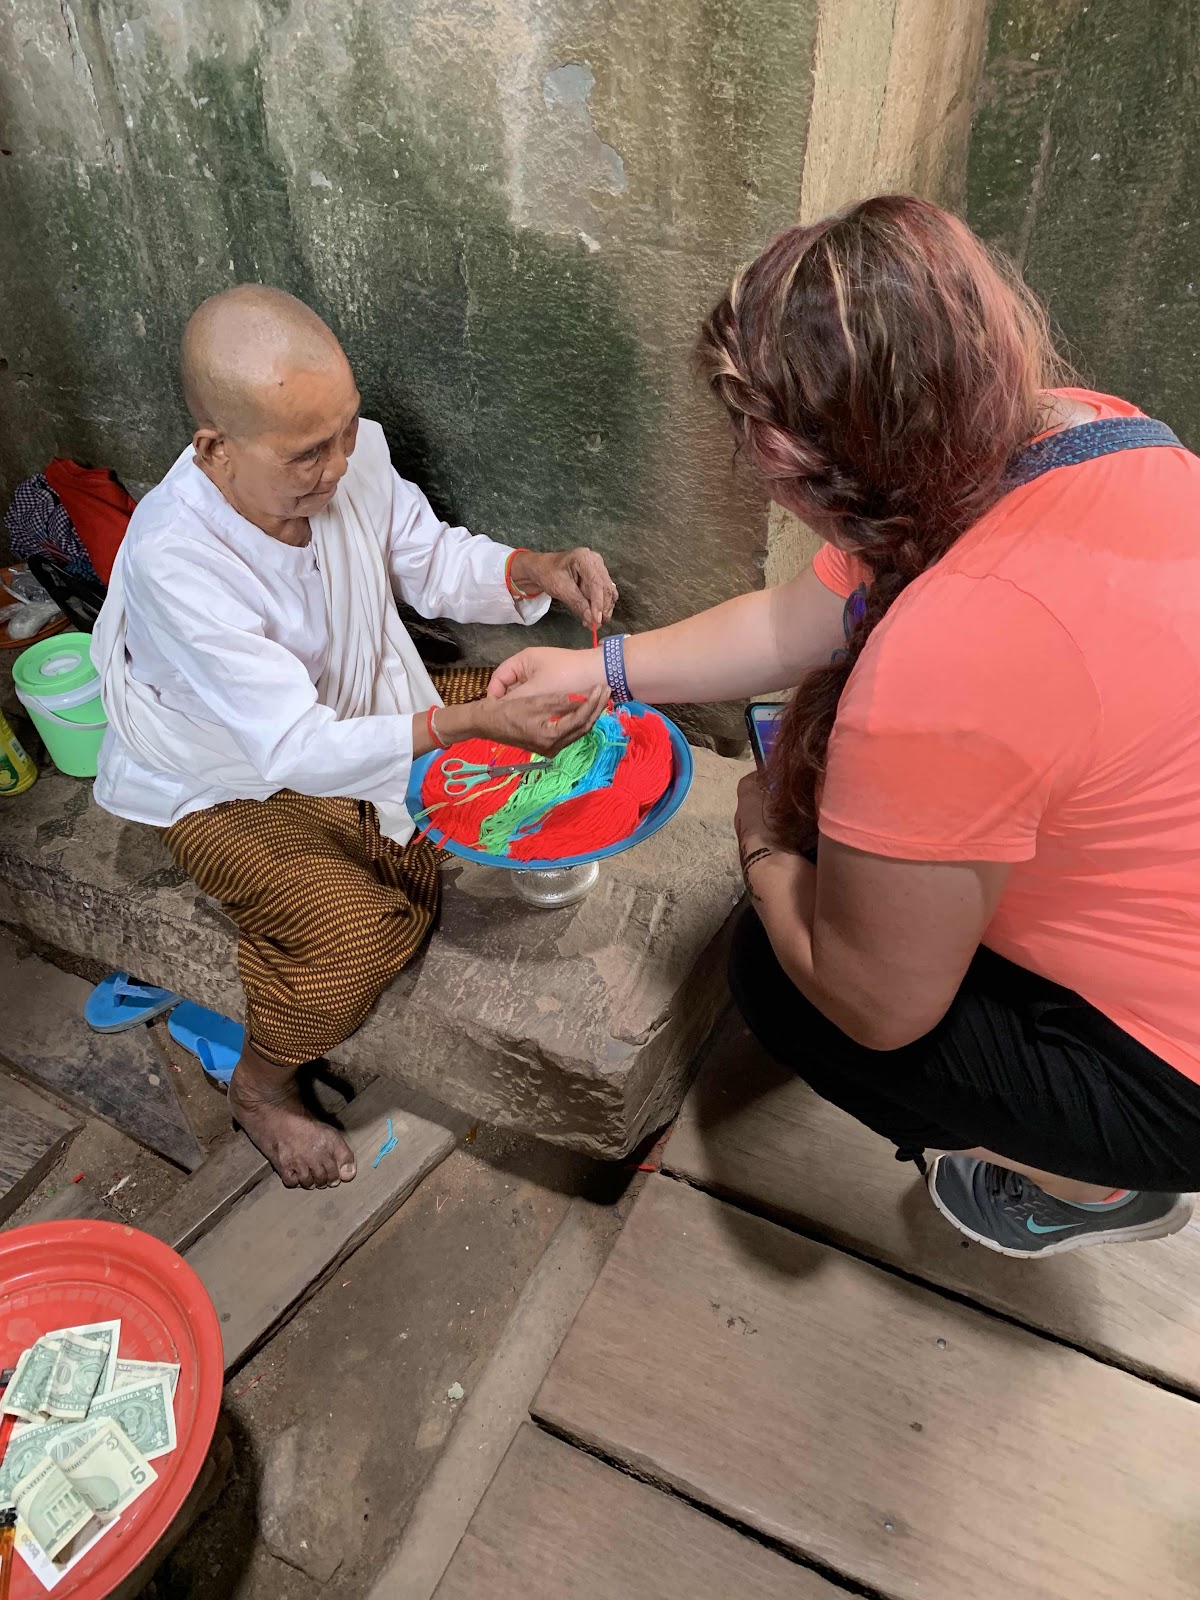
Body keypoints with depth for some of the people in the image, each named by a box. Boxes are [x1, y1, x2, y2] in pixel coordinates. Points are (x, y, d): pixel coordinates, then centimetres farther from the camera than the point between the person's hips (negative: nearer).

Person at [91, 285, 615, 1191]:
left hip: (361, 710, 6)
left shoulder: (352, 453, -19)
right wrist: (467, 723, -47)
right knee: (349, 927, -25)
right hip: (236, 786, -6)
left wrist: (537, 571, -22)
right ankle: (262, 1086, 8)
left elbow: (433, 561, -2)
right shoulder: (172, 557, -35)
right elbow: (295, 750, -37)